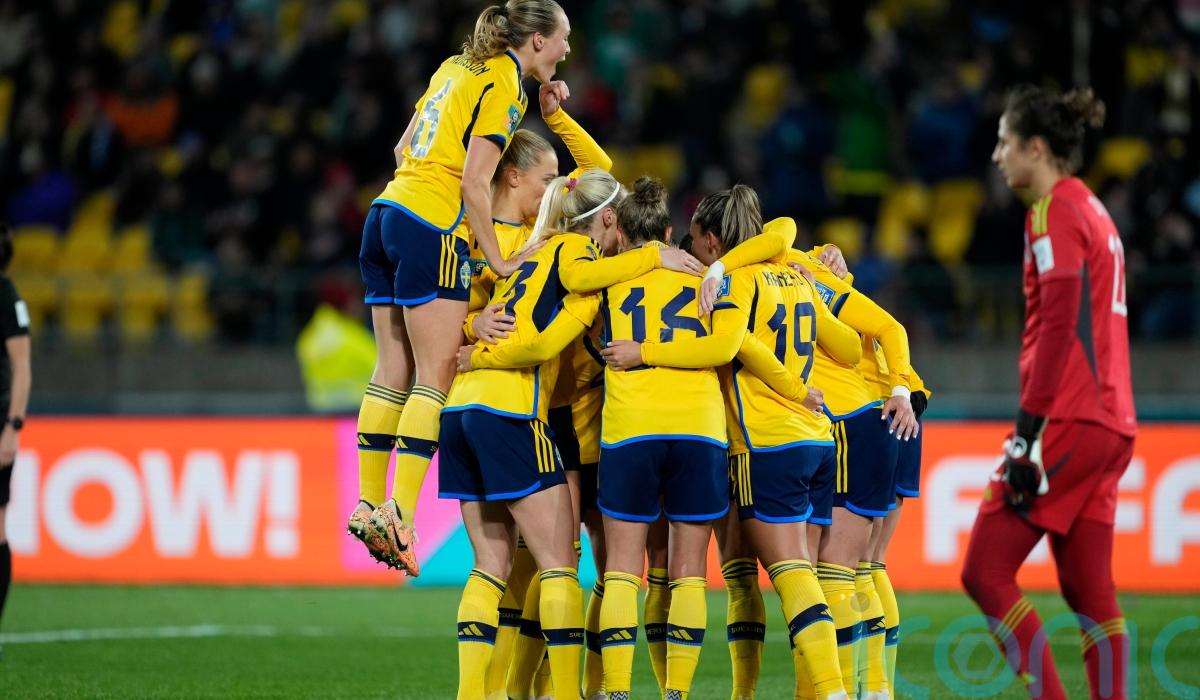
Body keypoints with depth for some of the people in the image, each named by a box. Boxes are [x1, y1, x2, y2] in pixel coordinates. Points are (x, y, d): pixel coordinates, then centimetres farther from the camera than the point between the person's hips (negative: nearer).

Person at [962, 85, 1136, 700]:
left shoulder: (1054, 211, -9)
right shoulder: (1093, 211, 19)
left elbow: (1058, 327, -17)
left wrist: (1029, 429, -20)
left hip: (1068, 420, -9)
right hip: (1109, 425, 9)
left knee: (984, 573, -5)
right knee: (1090, 592, 8)